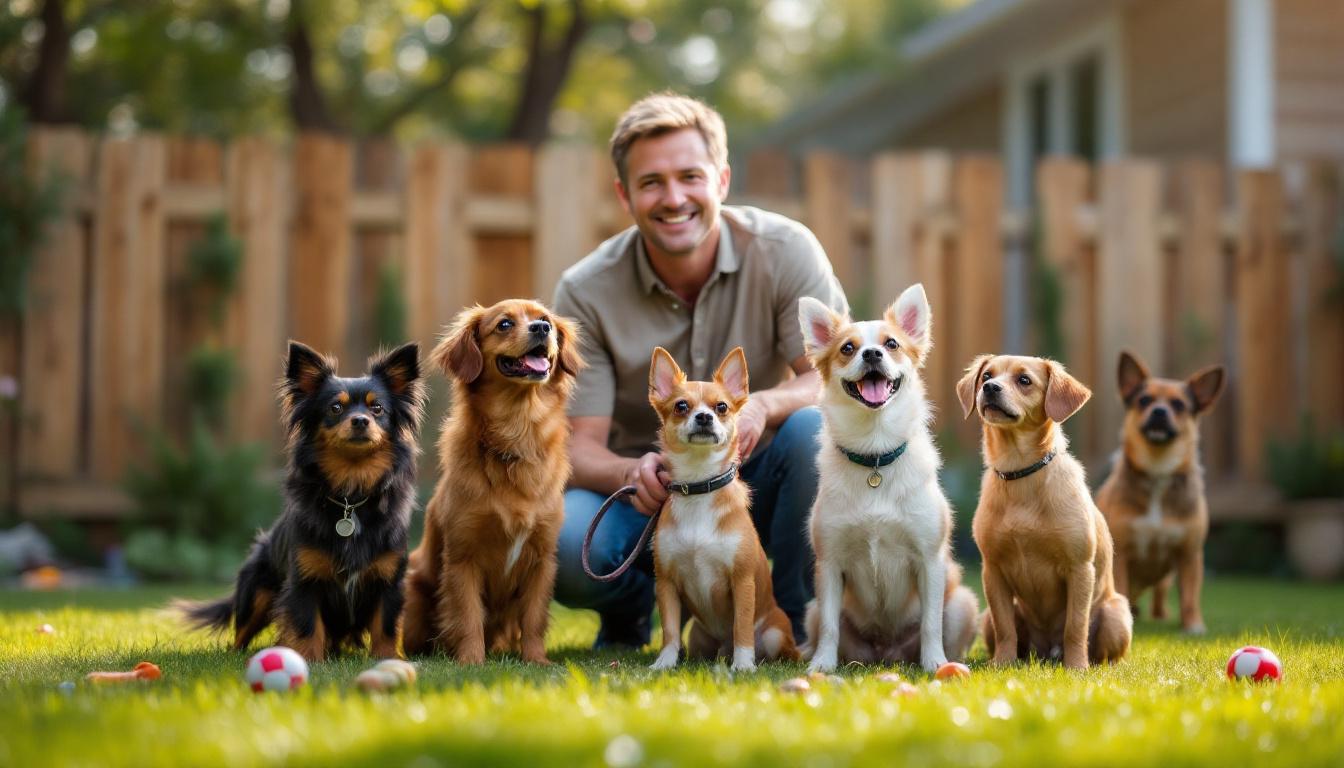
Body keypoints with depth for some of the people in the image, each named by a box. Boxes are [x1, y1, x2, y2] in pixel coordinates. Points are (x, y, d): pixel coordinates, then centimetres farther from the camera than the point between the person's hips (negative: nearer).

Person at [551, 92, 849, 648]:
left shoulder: (785, 251, -12)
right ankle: (632, 609, 7)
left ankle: (795, 625, -10)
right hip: (649, 496, 0)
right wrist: (633, 474, -38)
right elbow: (580, 447, -13)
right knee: (564, 539, -32)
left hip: (755, 481, 0)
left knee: (813, 428, -32)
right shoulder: (585, 293, -12)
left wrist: (763, 405, -38)